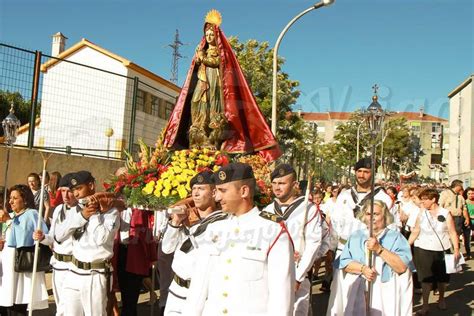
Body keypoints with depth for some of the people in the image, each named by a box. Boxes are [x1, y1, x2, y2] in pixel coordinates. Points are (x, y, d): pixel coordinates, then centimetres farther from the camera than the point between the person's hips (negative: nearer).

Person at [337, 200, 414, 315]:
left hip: (386, 294, -2)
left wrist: (379, 249, -16)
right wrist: (362, 269, -14)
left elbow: (402, 267, -11)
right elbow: (344, 263, 3)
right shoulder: (355, 236, 11)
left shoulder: (396, 237, 1)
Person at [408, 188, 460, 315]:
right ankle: (425, 305, 8)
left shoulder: (446, 213, -4)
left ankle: (441, 299, 38)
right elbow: (415, 232, 6)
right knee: (426, 278, -1)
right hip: (423, 250, 1)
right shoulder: (421, 214, 2)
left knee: (442, 278, 13)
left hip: (442, 250, 0)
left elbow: (453, 233, -4)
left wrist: (456, 249, -12)